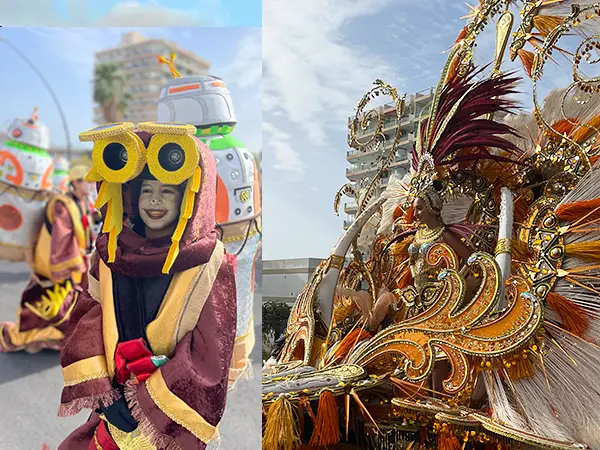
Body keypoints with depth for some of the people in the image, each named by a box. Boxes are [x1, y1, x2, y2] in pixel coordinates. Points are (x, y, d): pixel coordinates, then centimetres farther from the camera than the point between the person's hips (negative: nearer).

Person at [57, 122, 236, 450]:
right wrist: (104, 394, -14)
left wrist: (145, 407, -16)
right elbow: (88, 320, -3)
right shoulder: (112, 252, -2)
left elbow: (209, 356, -16)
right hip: (116, 402, 4)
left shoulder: (210, 264, -15)